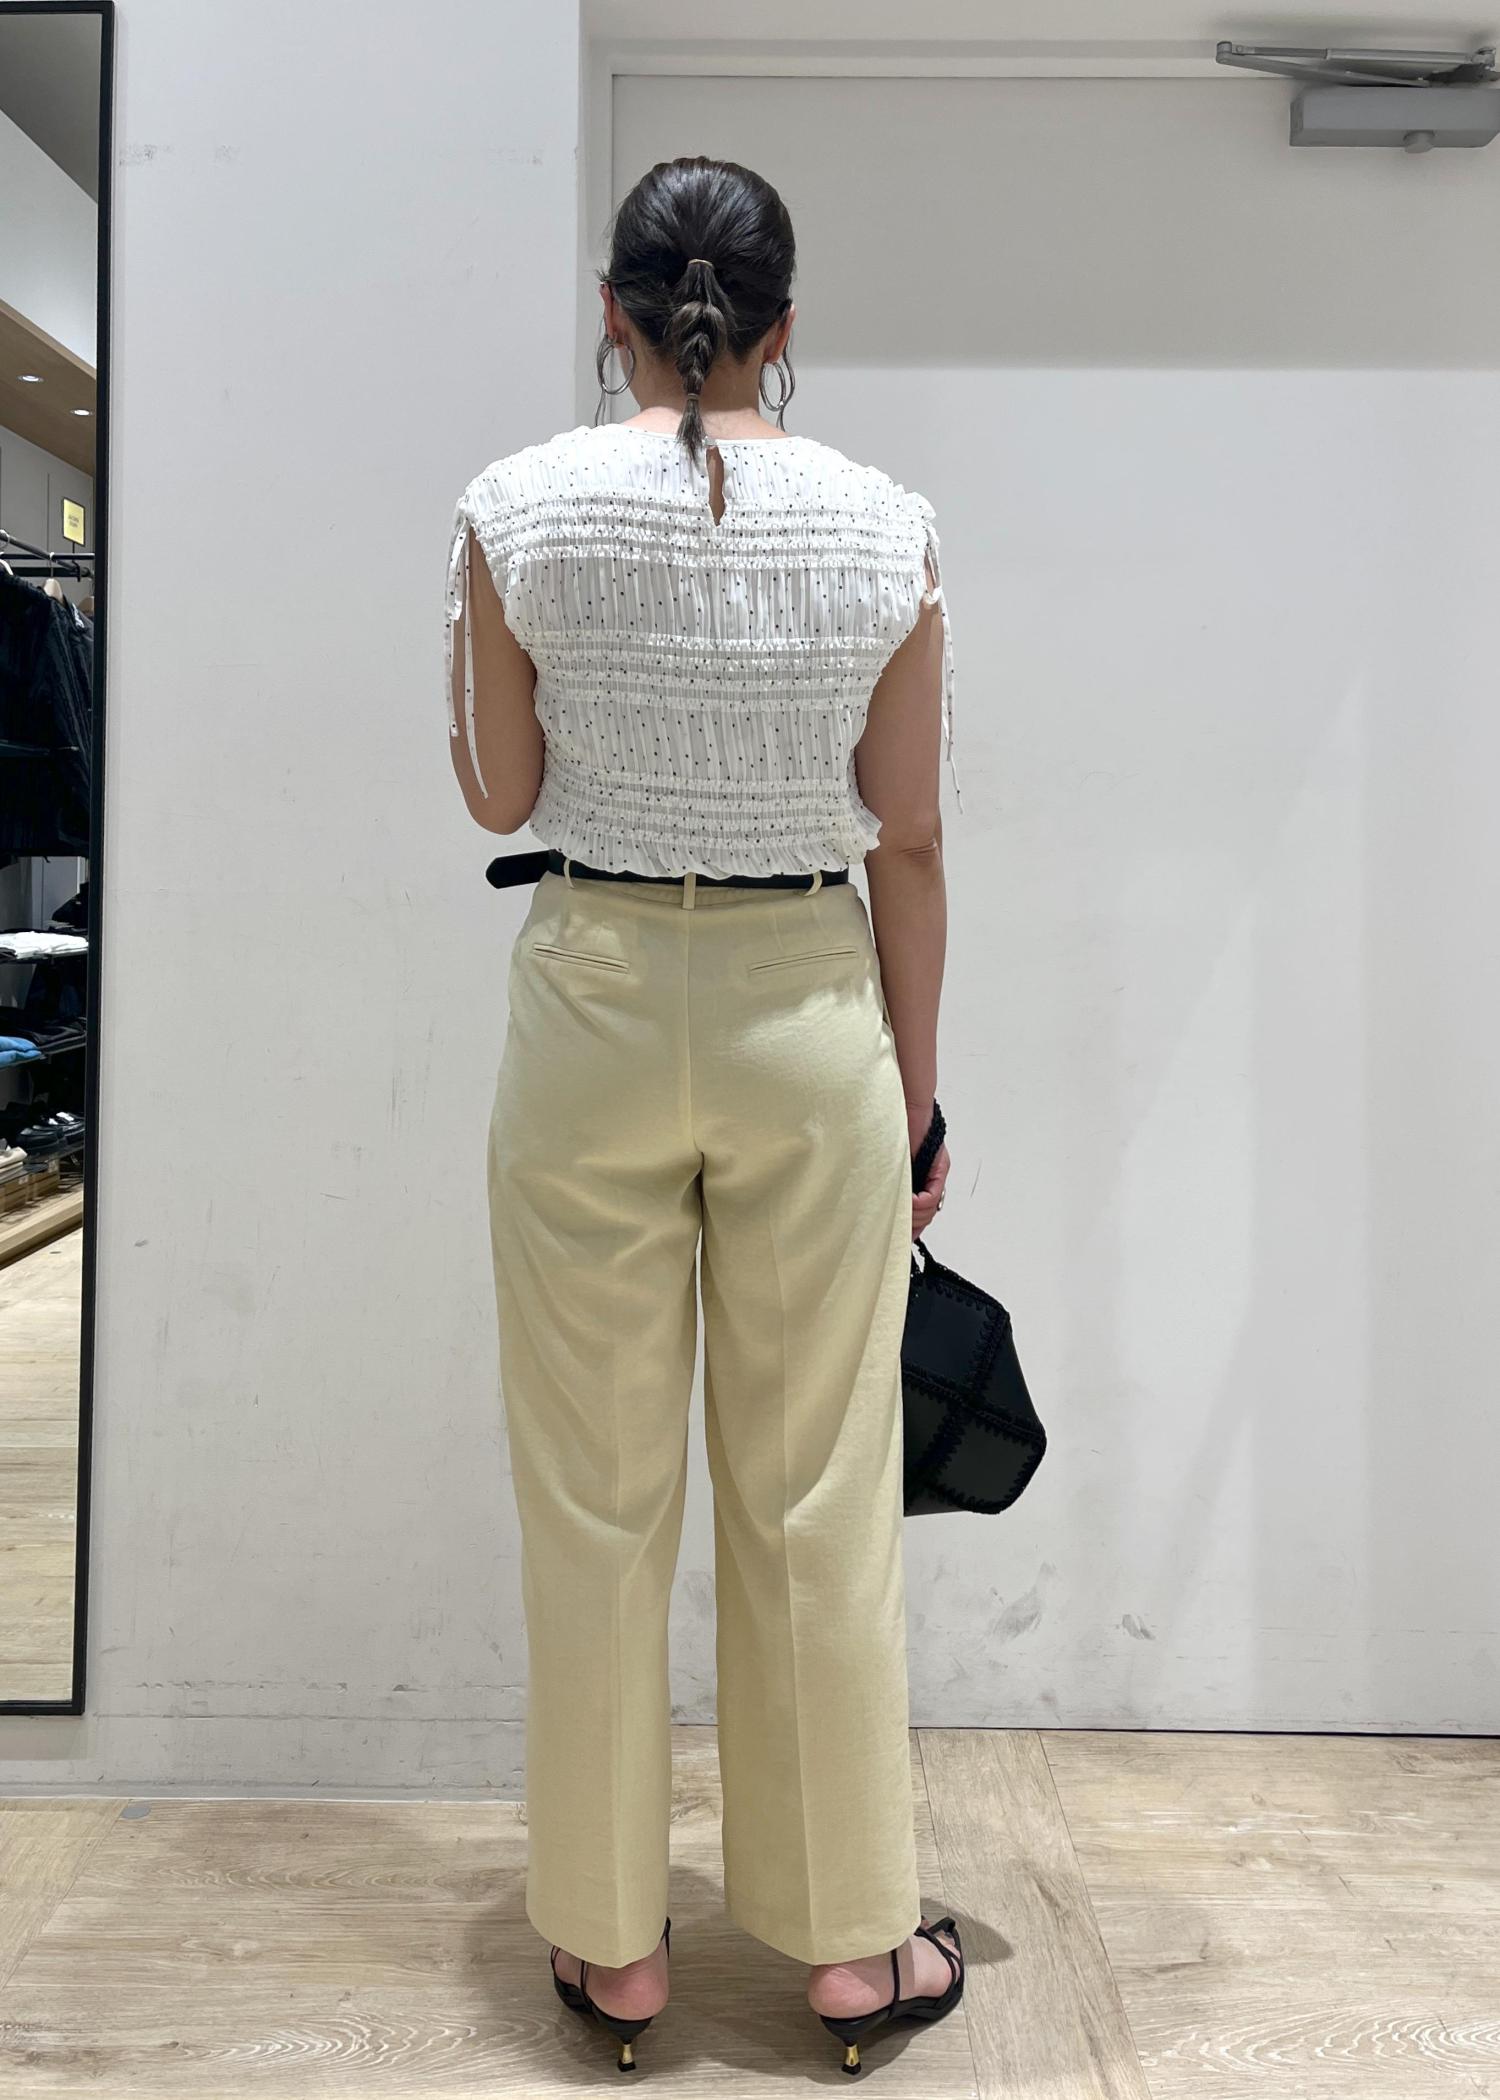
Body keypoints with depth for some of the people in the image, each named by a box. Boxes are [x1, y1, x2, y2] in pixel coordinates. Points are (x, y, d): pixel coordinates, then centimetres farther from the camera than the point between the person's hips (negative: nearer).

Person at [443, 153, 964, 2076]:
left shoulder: (518, 508, -4)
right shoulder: (888, 528, -1)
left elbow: (499, 794, 4)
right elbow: (908, 844, 1)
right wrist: (915, 1093, 9)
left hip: (593, 1005, 0)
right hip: (812, 1016, 1)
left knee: (597, 1496, 11)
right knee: (820, 1494, 11)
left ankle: (611, 1939, 27)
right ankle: (850, 1937, 27)